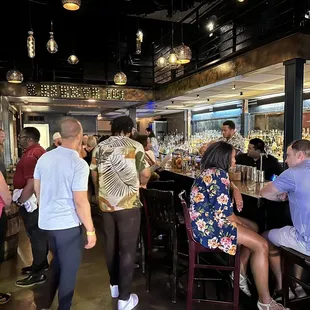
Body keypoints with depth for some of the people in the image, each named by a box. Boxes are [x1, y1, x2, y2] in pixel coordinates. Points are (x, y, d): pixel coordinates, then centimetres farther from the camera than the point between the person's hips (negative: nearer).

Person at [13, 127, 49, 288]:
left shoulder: (30, 156, -22)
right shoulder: (39, 151, 11)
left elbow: (31, 184, -28)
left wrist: (19, 201, -16)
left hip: (30, 201, -10)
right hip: (39, 199, 10)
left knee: (36, 236, -1)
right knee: (40, 235, 19)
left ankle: (38, 274, 11)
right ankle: (41, 264, 33)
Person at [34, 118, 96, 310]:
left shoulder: (44, 158, 0)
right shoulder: (79, 164, -20)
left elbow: (37, 189, 11)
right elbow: (80, 202, -22)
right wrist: (91, 230, -12)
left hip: (47, 221, 7)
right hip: (68, 224, -7)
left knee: (57, 262, 27)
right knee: (69, 268, 12)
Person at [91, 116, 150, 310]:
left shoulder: (100, 148, 5)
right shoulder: (135, 147, -6)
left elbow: (94, 174, 11)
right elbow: (146, 173, -5)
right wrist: (141, 184, 16)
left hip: (106, 203, 5)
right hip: (128, 203, -4)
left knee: (110, 245, 19)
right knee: (127, 248, 5)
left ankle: (114, 285, 37)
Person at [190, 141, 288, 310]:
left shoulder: (208, 172, 14)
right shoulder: (219, 174, -18)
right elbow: (224, 211, -20)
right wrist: (239, 224, -2)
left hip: (206, 221, 11)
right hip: (209, 225, -11)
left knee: (253, 228, 21)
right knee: (261, 245, -12)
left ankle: (240, 273, 27)